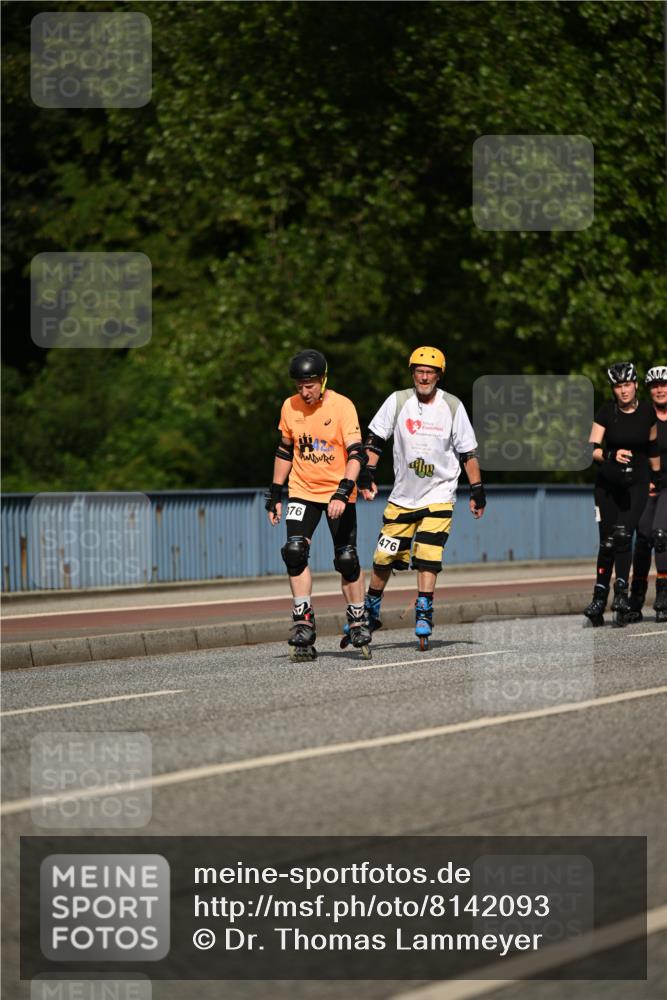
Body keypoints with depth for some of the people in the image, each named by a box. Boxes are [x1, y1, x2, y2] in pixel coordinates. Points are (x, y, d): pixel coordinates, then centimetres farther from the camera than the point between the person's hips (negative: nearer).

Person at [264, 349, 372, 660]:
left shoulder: (342, 406, -15)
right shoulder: (290, 407, -1)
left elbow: (356, 453, -22)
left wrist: (343, 492, -33)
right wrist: (275, 494, 11)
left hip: (337, 493, -3)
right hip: (302, 491, 3)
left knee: (347, 560, -3)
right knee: (294, 551, -15)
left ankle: (358, 622, 15)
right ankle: (303, 623, -10)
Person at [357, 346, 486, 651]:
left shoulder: (452, 407, -4)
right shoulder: (398, 401, -3)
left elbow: (468, 451, 2)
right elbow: (375, 438, 4)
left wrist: (477, 490, 0)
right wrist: (367, 474, -4)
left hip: (439, 495, -2)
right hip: (402, 496, 2)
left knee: (427, 556, -15)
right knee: (384, 557, 3)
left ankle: (423, 615, -10)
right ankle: (370, 612, 21)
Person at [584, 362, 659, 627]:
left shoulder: (647, 411, -4)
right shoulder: (607, 411, -7)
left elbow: (653, 448, 10)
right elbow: (592, 449, -11)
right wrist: (612, 455, -30)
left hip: (637, 481, -1)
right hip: (608, 482, 1)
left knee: (623, 534, -20)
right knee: (607, 541, 2)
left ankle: (621, 593, -18)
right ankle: (599, 600, 9)